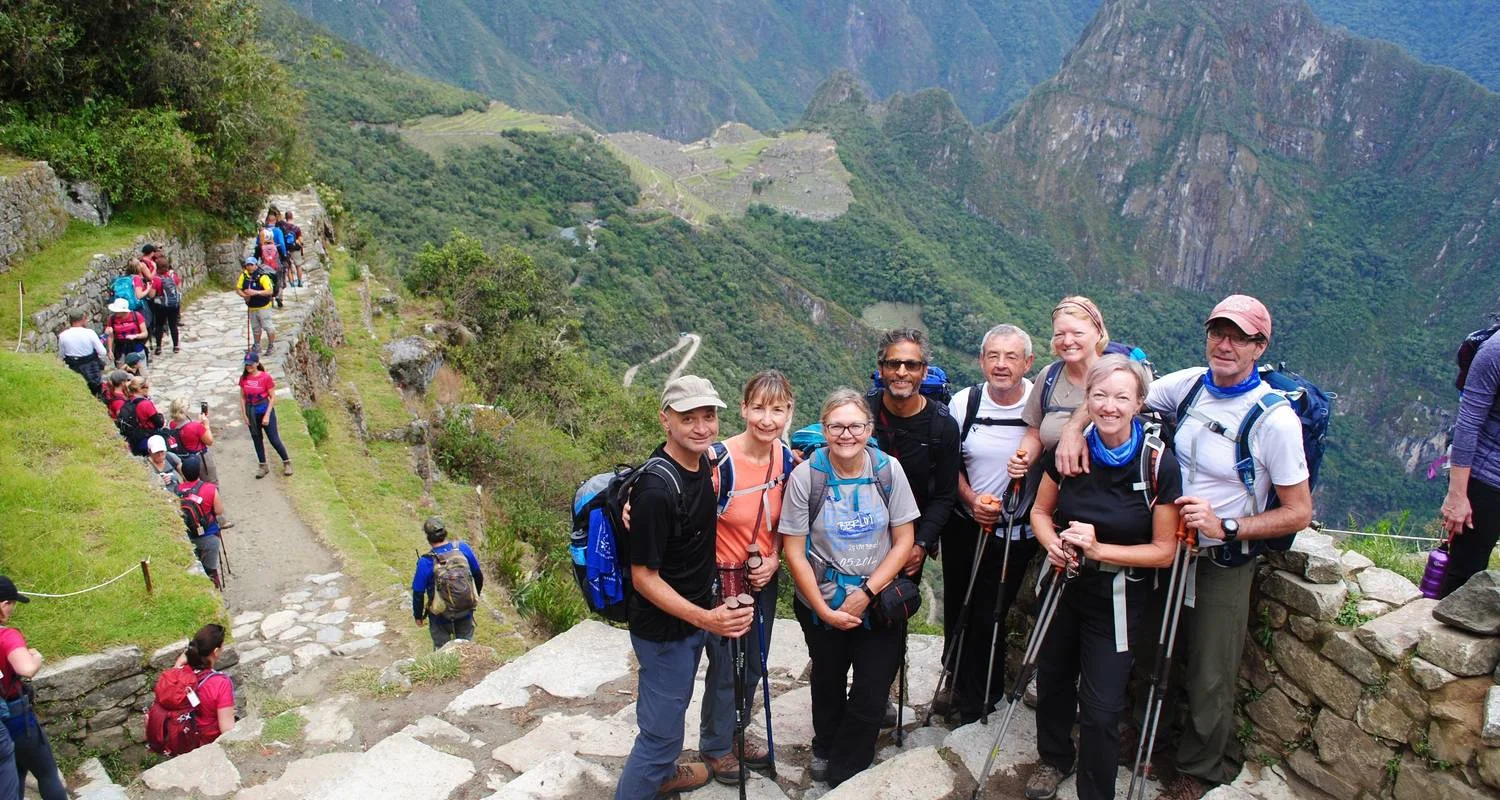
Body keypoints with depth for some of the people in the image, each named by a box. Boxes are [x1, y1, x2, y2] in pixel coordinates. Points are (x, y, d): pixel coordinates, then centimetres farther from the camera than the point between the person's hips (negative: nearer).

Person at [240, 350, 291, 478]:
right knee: (257, 439, 12)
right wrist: (245, 415, 0)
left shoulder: (266, 377, -13)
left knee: (274, 440, -1)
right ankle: (263, 466, 25)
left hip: (265, 410, -4)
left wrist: (267, 415, -14)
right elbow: (243, 397, 6)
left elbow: (272, 397, -10)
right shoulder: (243, 378, -2)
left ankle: (287, 463, 16)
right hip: (251, 412, 4)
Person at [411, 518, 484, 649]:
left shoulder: (425, 562, -22)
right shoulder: (463, 548, -14)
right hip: (466, 612, 2)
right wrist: (475, 596, 18)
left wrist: (418, 616, 4)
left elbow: (418, 593, -13)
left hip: (441, 617, -2)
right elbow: (478, 575, 0)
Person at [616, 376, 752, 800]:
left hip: (694, 614, 9)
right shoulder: (656, 488, -30)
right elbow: (643, 576, -24)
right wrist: (705, 618, -34)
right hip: (664, 629, -9)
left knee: (673, 705, 29)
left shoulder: (703, 462, -4)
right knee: (662, 730, 2)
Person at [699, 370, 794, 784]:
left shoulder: (788, 459, -7)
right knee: (725, 667, 9)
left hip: (764, 579, 6)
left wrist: (775, 560, -8)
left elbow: (787, 522, 6)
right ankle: (715, 746, 34)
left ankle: (735, 734, 45)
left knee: (753, 665, 21)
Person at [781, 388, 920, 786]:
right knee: (829, 682, 22)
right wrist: (824, 610, -14)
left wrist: (866, 593, -15)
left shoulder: (888, 470, -11)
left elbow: (904, 541, -7)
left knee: (871, 697, 1)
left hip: (878, 601, 0)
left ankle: (842, 774, 28)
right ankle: (826, 747, 53)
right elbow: (794, 552, -11)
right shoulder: (805, 475, -15)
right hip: (821, 605, 0)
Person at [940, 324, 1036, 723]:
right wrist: (971, 499, -11)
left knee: (988, 615, 4)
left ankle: (980, 699, 28)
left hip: (1016, 534, -2)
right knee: (957, 610, 15)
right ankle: (958, 686, 40)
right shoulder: (964, 402, -6)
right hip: (964, 525, 3)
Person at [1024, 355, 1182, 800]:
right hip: (1065, 583, 4)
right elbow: (1040, 511, 3)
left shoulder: (1158, 464, -19)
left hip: (1118, 597, -3)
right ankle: (1054, 758, 48)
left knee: (1100, 707, -2)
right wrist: (1054, 543, -18)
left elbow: (1164, 550, -14)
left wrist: (1099, 550, -26)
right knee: (1052, 680, 20)